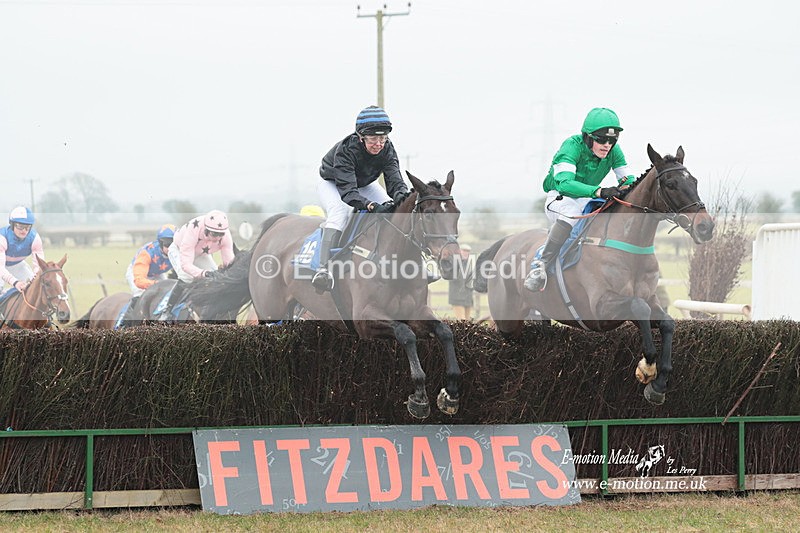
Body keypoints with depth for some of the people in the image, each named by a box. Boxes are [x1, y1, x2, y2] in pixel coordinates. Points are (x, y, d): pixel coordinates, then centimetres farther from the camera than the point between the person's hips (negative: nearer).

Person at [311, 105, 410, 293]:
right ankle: (323, 269, -49)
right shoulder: (345, 150, -38)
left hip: (364, 184, 6)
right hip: (332, 184, -6)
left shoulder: (387, 149, -23)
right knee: (340, 211, -36)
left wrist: (401, 195, -55)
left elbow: (395, 179, -30)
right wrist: (372, 206, -62)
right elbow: (347, 191, -45)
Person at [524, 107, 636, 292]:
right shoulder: (572, 146, -25)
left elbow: (629, 180, -4)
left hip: (588, 199, 6)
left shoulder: (614, 151, -7)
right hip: (559, 198, -6)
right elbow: (564, 182, -39)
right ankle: (541, 264, -41)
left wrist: (627, 187, -32)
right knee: (571, 211, -40)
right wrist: (599, 191, -53)